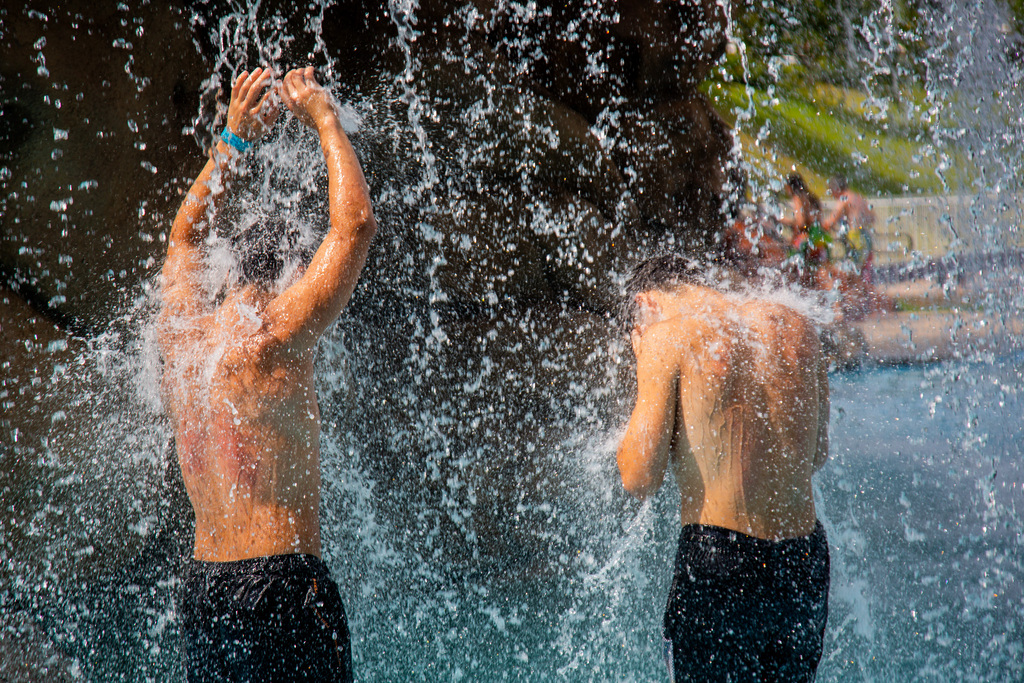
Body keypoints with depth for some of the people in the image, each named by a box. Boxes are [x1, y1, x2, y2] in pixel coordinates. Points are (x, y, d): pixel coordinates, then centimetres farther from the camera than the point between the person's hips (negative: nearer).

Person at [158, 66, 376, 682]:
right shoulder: (270, 341, -13)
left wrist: (235, 139, 28)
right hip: (282, 580, -8)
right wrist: (326, 121, 0)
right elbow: (356, 225, -12)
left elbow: (186, 233, 28)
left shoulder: (183, 332, 8)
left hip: (202, 585, 8)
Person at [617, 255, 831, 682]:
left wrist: (647, 369, 5)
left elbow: (639, 480, -8)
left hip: (718, 564, -5)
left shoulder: (667, 335, -6)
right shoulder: (796, 327, 9)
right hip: (805, 562, 5)